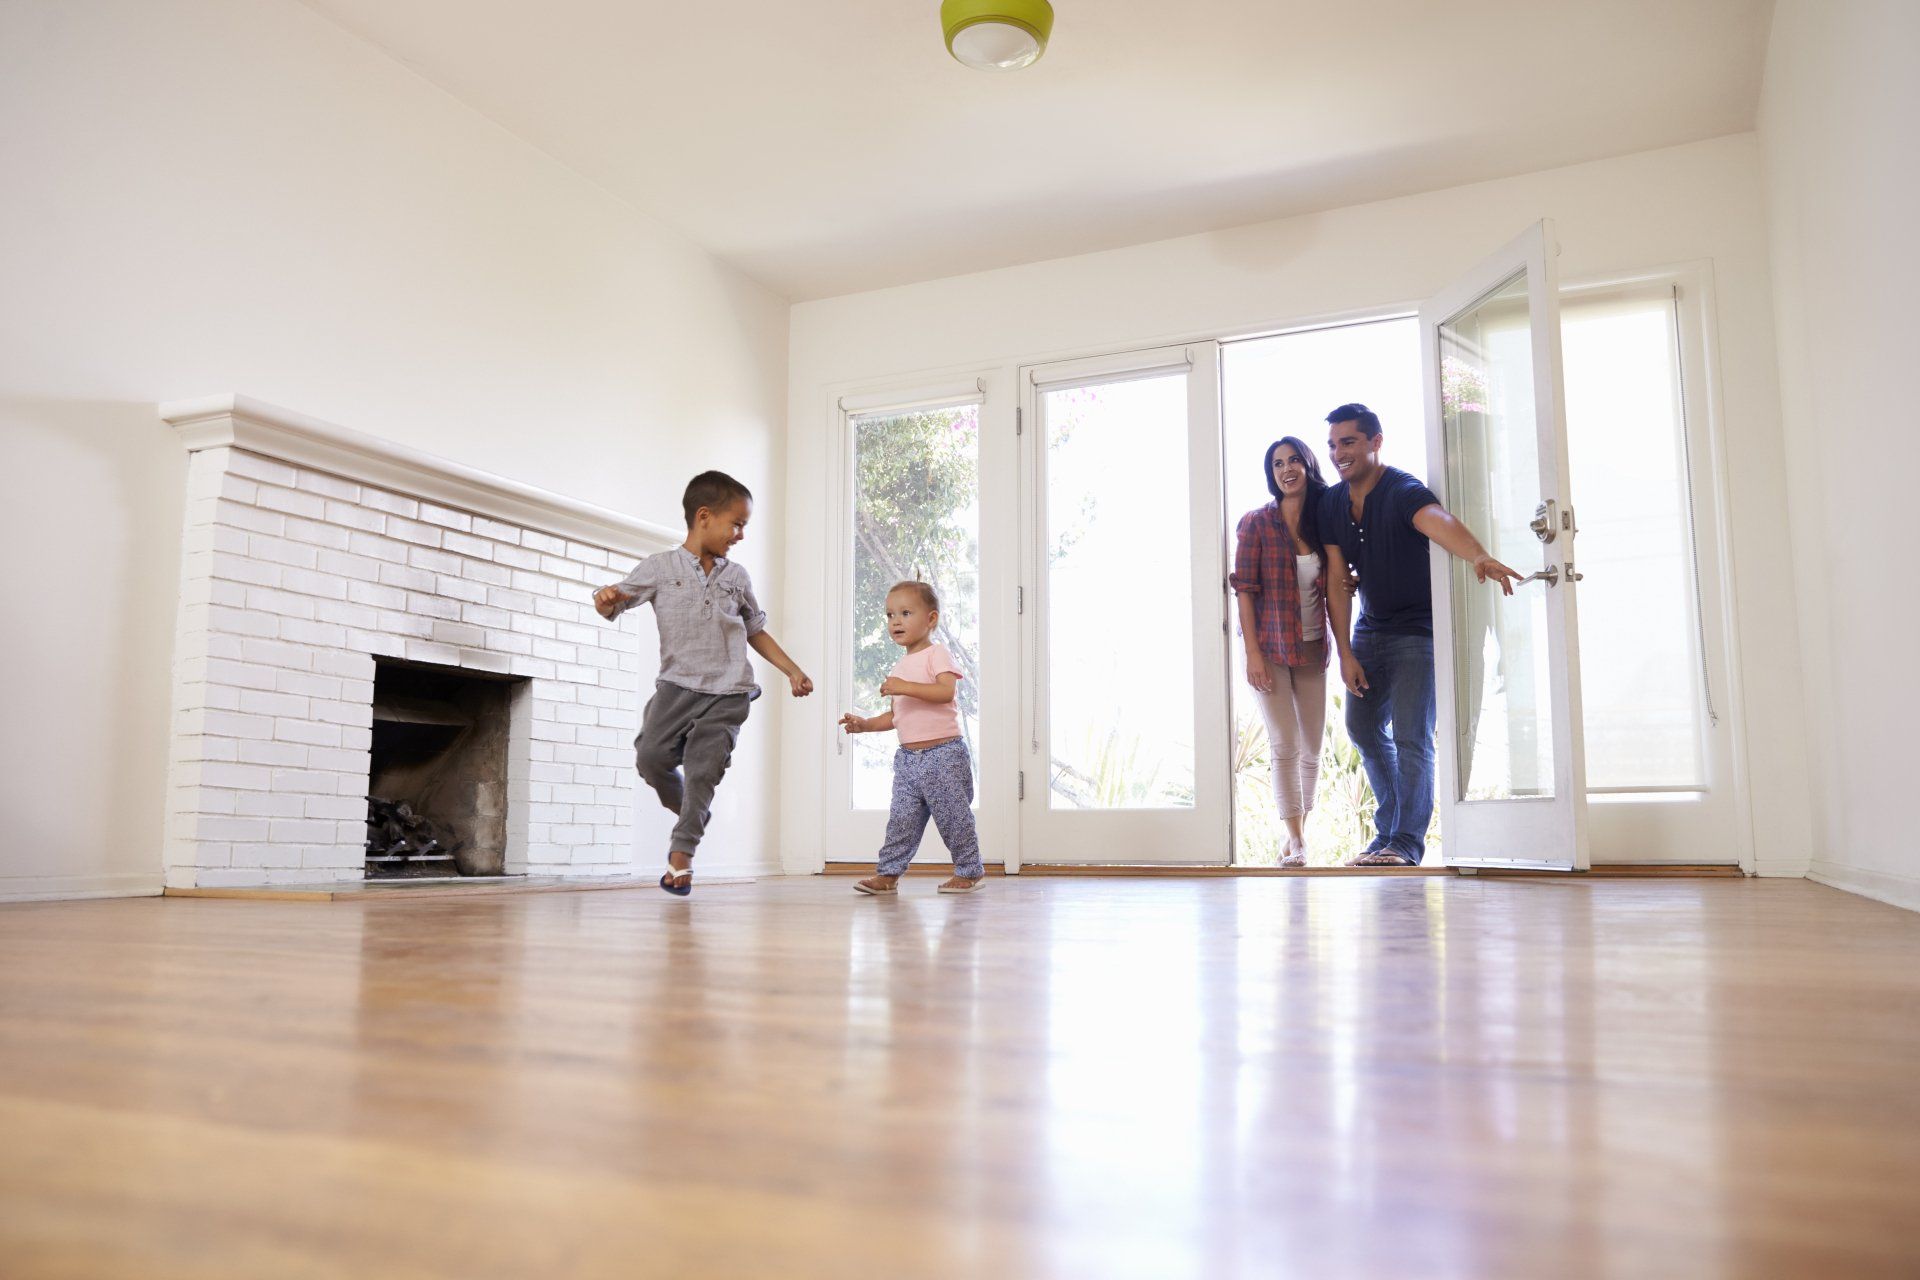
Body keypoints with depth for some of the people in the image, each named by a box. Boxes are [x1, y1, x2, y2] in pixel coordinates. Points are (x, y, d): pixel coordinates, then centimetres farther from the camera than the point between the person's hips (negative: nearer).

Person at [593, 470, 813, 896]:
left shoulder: (736, 577, 11)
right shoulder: (660, 567, 2)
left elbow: (756, 631, 20)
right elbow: (614, 605, 1)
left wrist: (792, 670, 14)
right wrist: (606, 597, -23)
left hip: (728, 693, 1)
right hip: (677, 685, -1)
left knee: (704, 769, -7)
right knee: (651, 757, -8)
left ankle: (682, 852, 6)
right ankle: (688, 811, 22)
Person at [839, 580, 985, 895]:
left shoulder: (936, 654, -6)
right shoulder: (900, 666, 18)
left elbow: (947, 691, -24)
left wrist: (905, 687, -30)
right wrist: (865, 724, 9)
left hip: (943, 753, -7)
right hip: (907, 757, 7)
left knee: (953, 816, 0)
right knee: (901, 819, 4)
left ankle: (969, 871, 13)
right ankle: (888, 873, 8)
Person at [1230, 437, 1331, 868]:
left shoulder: (1324, 524, 6)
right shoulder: (1256, 523, -4)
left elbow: (1332, 590, 11)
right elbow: (1245, 590, -8)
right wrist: (1252, 653, -14)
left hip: (1312, 650, 4)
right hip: (1270, 650, -4)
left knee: (1312, 749, 7)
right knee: (1284, 746, -9)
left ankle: (1298, 835, 20)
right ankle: (1296, 841, -5)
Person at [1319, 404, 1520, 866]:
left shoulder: (1403, 492, -21)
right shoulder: (1331, 503, -2)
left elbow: (1439, 522, -45)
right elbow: (1338, 581, -4)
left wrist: (1479, 556, -66)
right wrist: (1346, 654, -9)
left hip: (1418, 631, -7)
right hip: (1369, 630, 7)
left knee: (1411, 736, -12)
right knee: (1364, 728, 13)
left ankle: (1406, 842, -2)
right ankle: (1389, 830, 28)